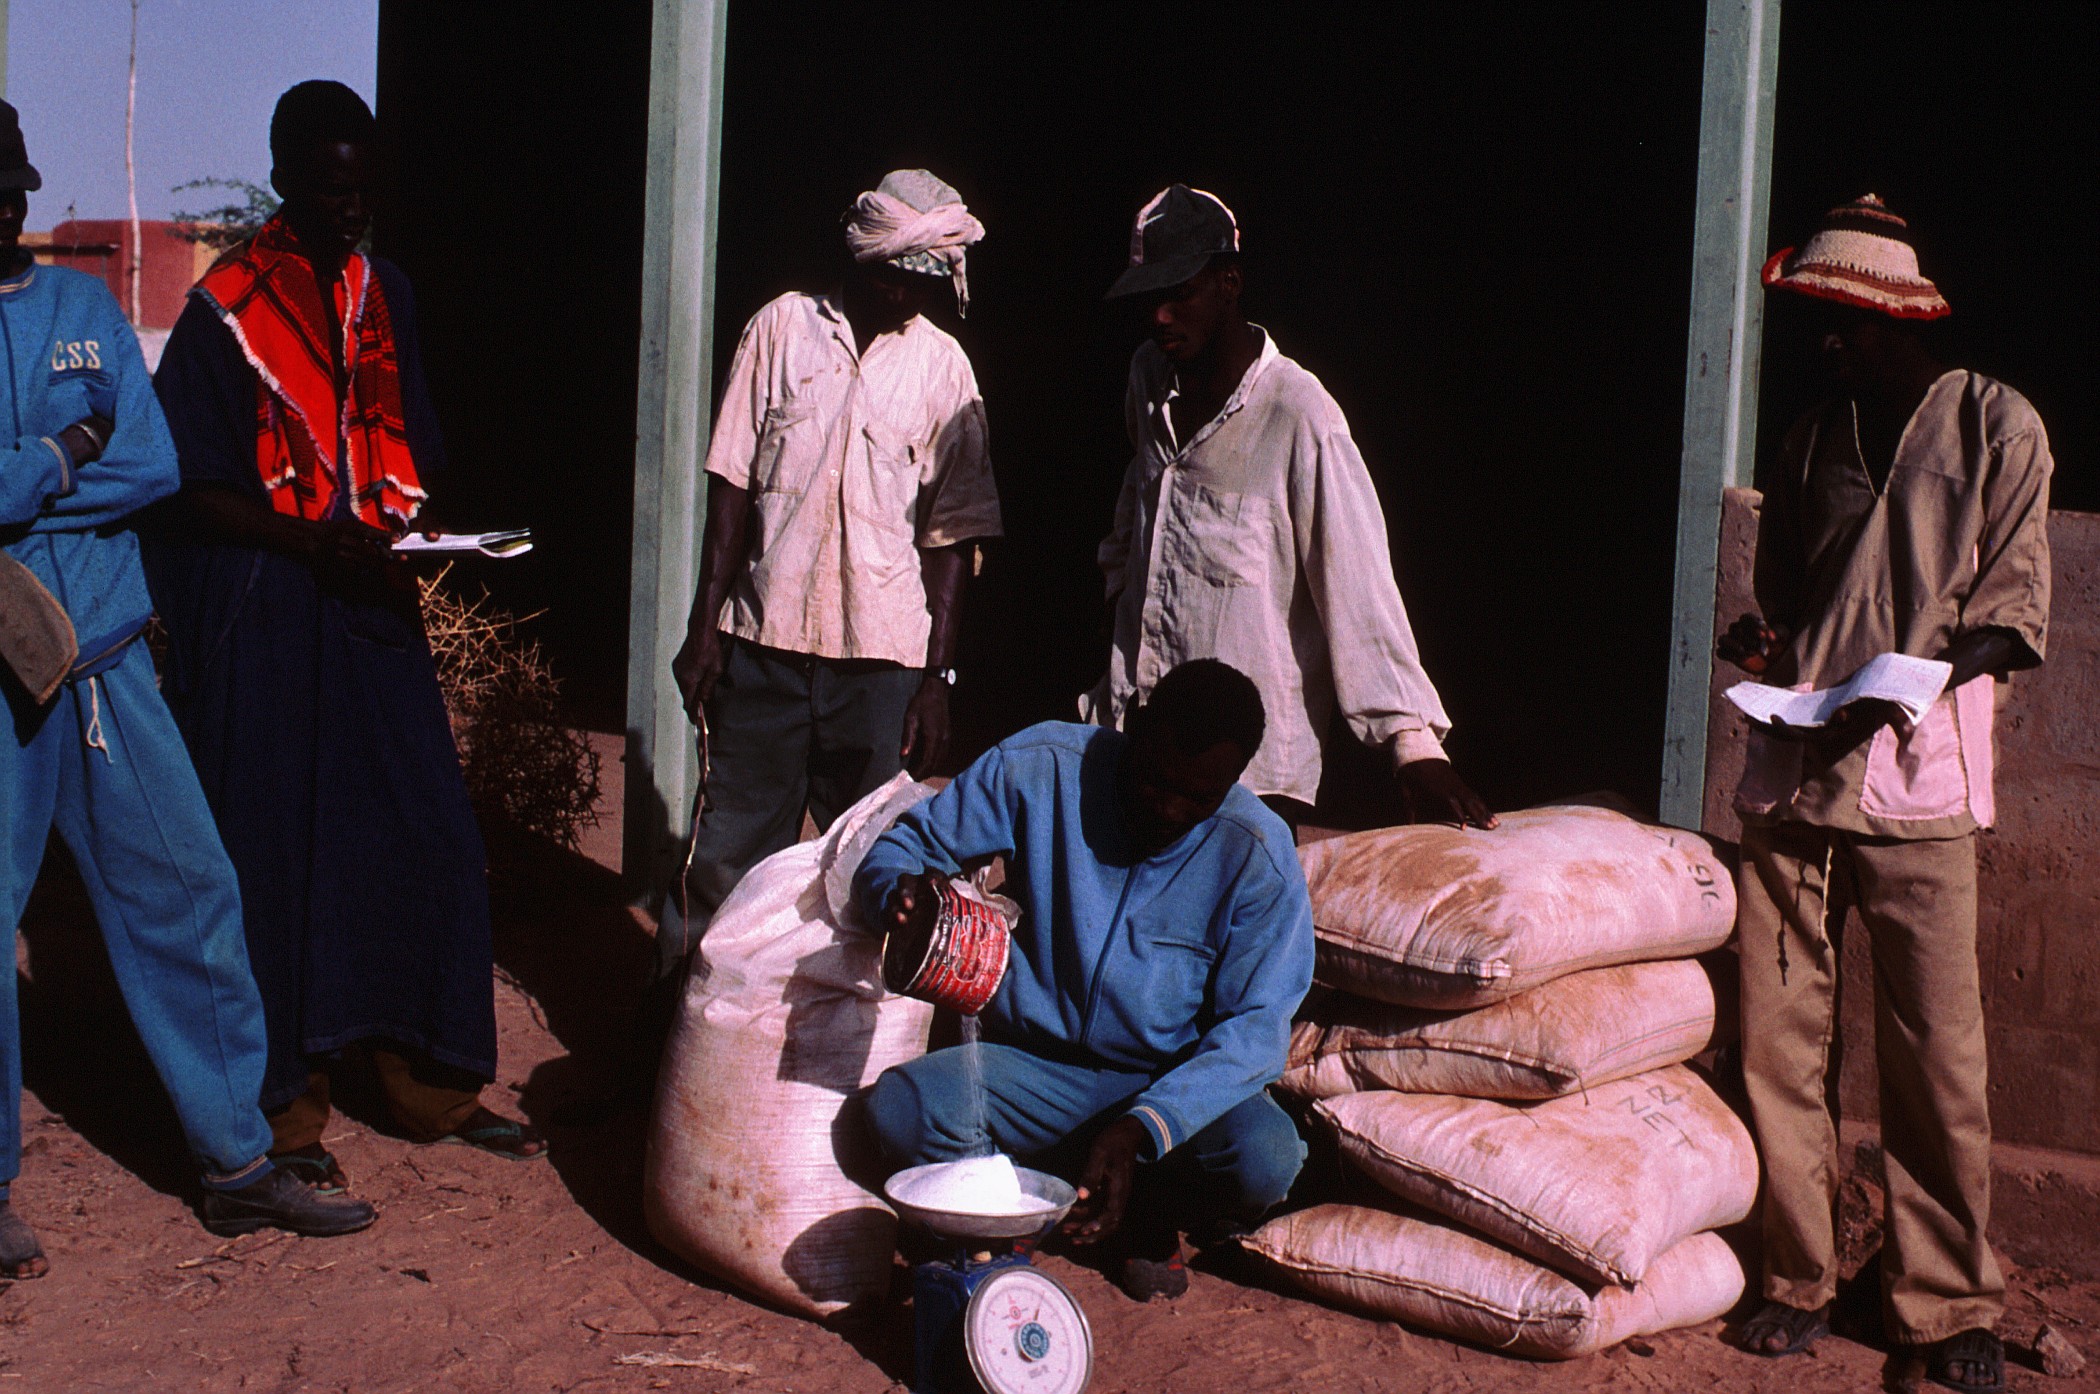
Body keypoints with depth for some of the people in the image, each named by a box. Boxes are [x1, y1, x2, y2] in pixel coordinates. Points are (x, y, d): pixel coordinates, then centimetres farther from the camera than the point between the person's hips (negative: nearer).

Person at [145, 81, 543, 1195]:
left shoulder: (384, 294, 12)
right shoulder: (225, 308, -5)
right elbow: (193, 489, -8)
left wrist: (420, 515, -3)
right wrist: (315, 538, -21)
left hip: (372, 603, 5)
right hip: (263, 618, -5)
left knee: (431, 843, 4)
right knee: (272, 857, 1)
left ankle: (430, 1083, 18)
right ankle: (281, 1109, 13)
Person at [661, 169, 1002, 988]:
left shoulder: (942, 366, 5)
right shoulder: (783, 328, 5)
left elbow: (951, 533, 3)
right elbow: (732, 482, 4)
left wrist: (937, 677, -2)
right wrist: (706, 624, -2)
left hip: (881, 651, 0)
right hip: (766, 637, 0)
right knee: (732, 845, 5)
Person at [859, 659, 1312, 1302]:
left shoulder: (1260, 856, -14)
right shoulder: (1043, 766, -11)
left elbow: (1253, 1028, -15)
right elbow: (903, 845, -1)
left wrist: (1142, 1127, -31)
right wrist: (903, 893, -28)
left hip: (1180, 1080, 0)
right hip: (1036, 1067, 0)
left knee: (1265, 1162, -32)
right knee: (900, 1110, -29)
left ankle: (1146, 1213, 3)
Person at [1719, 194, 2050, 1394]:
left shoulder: (1993, 424, 4)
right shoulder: (1810, 446, 19)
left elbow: (2014, 611, -1)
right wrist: (1762, 640, 3)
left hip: (1917, 779, -4)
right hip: (1792, 768, 4)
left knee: (1938, 1053, -3)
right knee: (1779, 1034, 2)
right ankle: (1801, 1279, 13)